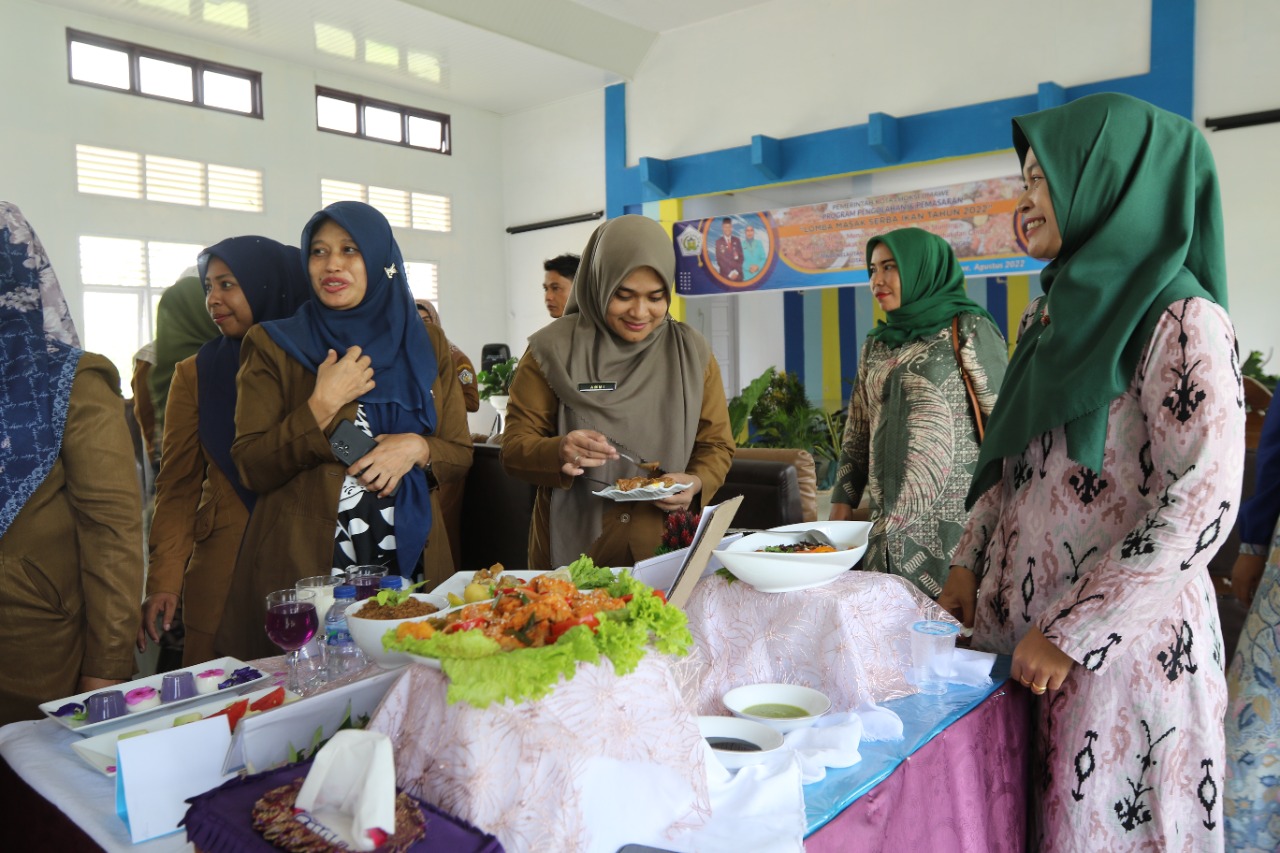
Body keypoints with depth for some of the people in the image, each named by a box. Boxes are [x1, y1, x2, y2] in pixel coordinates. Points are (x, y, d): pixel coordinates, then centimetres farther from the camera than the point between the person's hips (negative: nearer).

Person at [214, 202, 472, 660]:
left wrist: (415, 448, -11)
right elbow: (251, 468, -4)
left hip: (409, 559, 2)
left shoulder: (425, 344, 8)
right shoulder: (274, 346, 2)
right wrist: (323, 405, -15)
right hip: (302, 564, -2)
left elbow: (460, 453, 9)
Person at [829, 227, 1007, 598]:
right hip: (891, 524, 5)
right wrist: (839, 514, 7)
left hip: (958, 515, -5)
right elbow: (857, 438, 15)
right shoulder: (875, 347, 16)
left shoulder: (968, 330, 0)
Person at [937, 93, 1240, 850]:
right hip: (1021, 624, 7)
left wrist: (1074, 631, -18)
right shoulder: (1052, 314, 11)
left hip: (1118, 640, -7)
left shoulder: (1180, 320, -13)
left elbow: (1203, 500, -19)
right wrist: (970, 565, 7)